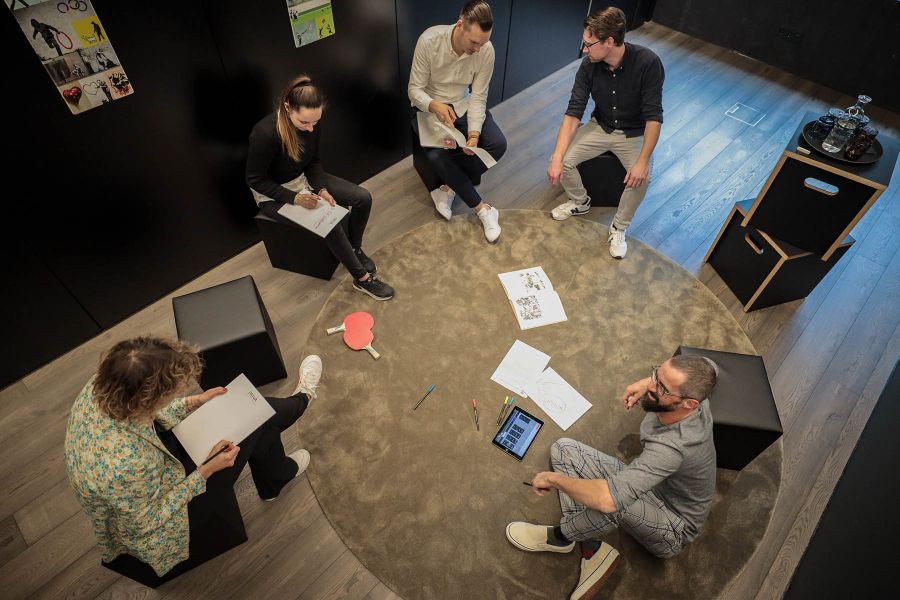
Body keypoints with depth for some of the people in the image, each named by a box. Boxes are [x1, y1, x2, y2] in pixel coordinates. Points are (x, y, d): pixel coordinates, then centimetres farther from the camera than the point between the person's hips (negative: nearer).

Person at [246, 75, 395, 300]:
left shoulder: (310, 123, -13)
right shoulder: (265, 134, -31)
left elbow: (313, 162, 2)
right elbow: (255, 180, -20)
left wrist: (322, 189, -15)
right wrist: (294, 197, -27)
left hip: (304, 179, 6)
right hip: (275, 195, -6)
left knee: (363, 198, -8)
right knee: (330, 224, -27)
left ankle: (354, 248, 14)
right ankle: (362, 279, -10)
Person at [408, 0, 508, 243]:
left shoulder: (486, 50, -16)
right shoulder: (429, 40, -23)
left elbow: (478, 97, -13)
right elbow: (415, 89, -18)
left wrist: (474, 133, -29)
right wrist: (435, 106, -40)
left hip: (463, 105, 3)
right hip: (429, 108, -2)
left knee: (497, 144, -20)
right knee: (437, 155, -30)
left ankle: (449, 188, -5)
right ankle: (482, 207, -14)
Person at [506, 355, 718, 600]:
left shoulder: (673, 446, -41)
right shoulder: (691, 394, -18)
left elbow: (607, 499, -49)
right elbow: (708, 365, 7)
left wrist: (553, 478, -31)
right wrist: (647, 381, -3)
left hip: (674, 531, -8)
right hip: (648, 484, 8)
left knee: (614, 499, -41)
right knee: (563, 449, -6)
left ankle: (559, 538, -8)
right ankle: (592, 549, -10)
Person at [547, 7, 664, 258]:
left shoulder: (648, 63, -26)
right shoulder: (589, 66, -16)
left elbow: (654, 117, -23)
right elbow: (573, 113, -18)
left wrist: (643, 162, -31)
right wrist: (557, 158, -29)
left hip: (634, 134, -3)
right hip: (600, 127, 3)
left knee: (641, 178, -29)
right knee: (562, 160, -17)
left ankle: (618, 227, -2)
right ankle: (580, 201, 14)